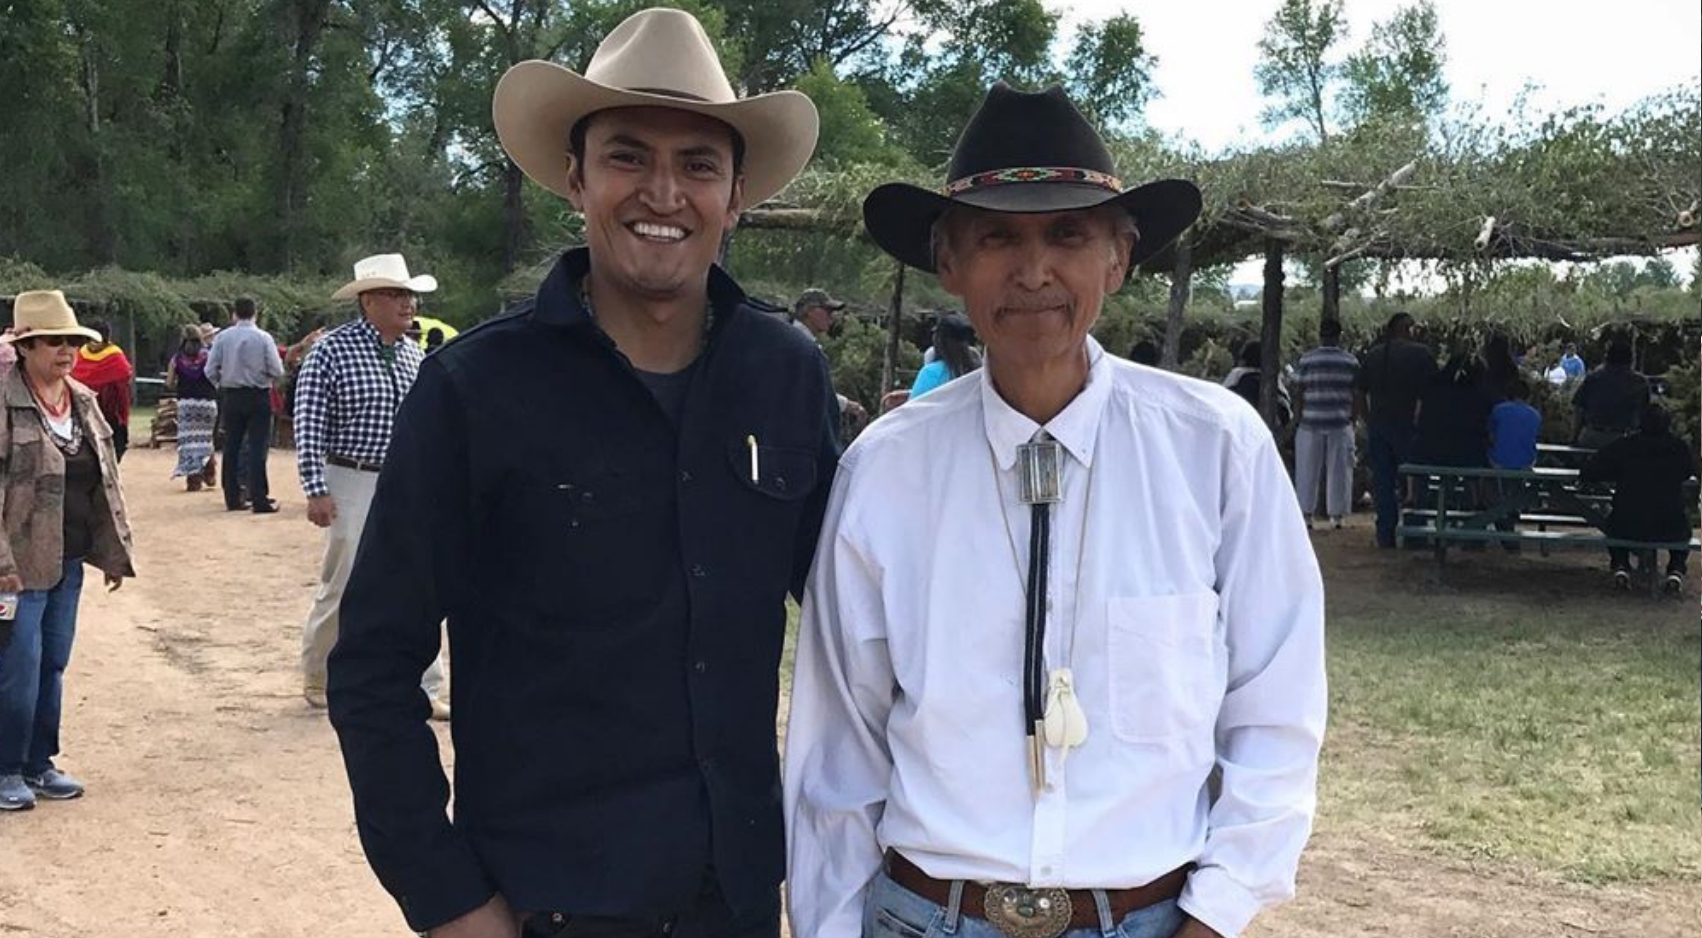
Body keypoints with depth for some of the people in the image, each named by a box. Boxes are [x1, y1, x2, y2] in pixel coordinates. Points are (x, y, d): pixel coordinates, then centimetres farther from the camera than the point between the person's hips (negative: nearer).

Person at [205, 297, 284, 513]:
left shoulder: (222, 337, -2)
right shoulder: (263, 338, -9)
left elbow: (210, 371, -3)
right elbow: (277, 371, -10)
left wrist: (221, 385, 16)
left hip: (231, 396, 3)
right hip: (258, 396, -3)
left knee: (232, 446, 10)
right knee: (257, 447, -2)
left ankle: (233, 498, 14)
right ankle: (259, 501, -5)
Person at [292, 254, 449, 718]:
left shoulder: (413, 354, 8)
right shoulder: (331, 350, -10)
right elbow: (308, 425, -11)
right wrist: (316, 491, -15)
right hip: (354, 484, -5)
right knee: (342, 587, 5)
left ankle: (427, 690, 9)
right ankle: (316, 677, 26)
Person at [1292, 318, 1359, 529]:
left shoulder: (1305, 360, 0)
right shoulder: (1351, 361, 2)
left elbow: (1298, 392, -1)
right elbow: (1356, 393, 2)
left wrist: (1299, 417, 6)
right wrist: (1353, 417, 11)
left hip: (1311, 423, 0)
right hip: (1340, 423, 0)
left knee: (1308, 470, 7)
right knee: (1339, 470, 6)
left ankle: (1306, 514, 8)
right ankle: (1336, 515, 7)